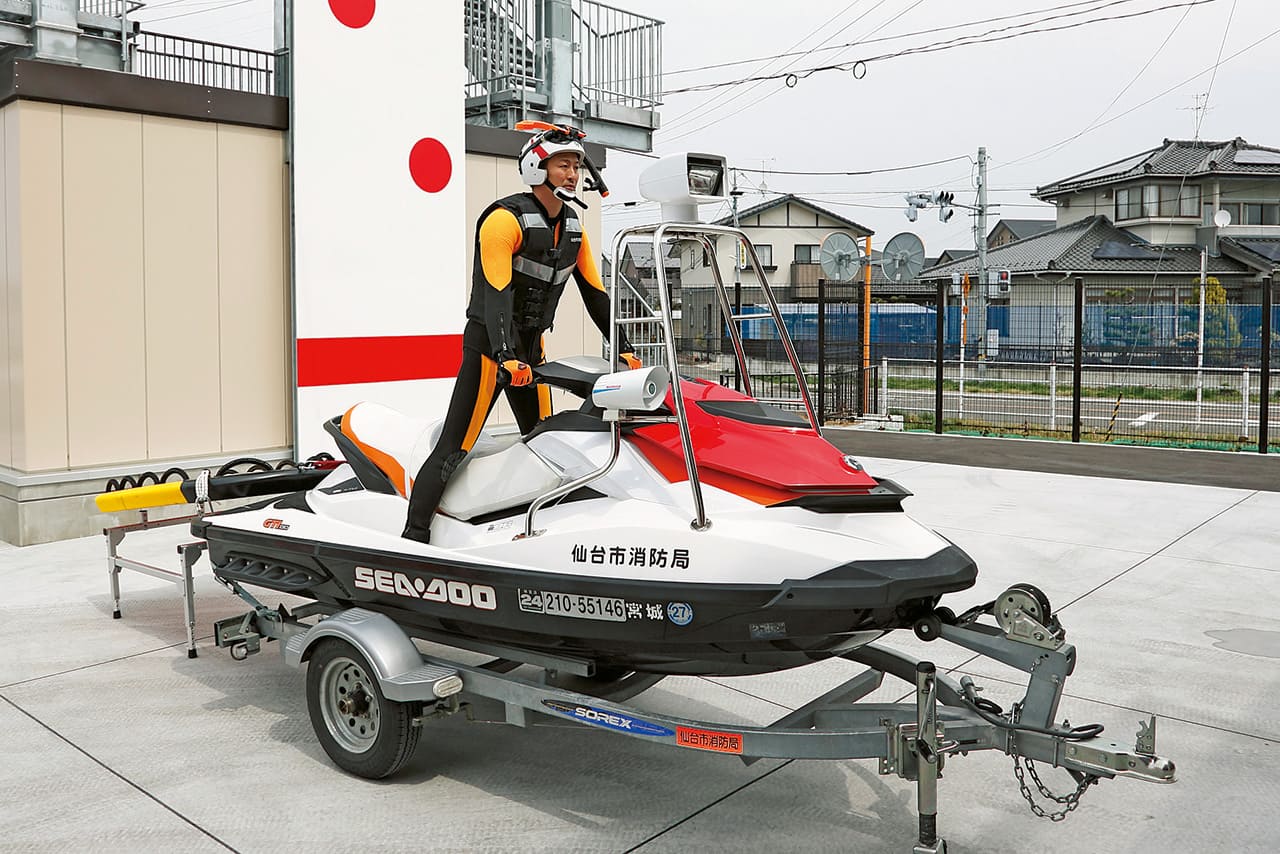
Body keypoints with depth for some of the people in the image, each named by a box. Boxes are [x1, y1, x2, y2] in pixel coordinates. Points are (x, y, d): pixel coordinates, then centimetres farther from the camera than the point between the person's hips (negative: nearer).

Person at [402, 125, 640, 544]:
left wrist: (623, 349, 9)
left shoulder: (573, 229, 9)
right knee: (453, 449, -10)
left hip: (532, 346, 8)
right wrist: (507, 357, -37)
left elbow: (595, 294, 14)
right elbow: (495, 293, -25)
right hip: (490, 343, -8)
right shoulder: (505, 218, -15)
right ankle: (413, 539, -9)